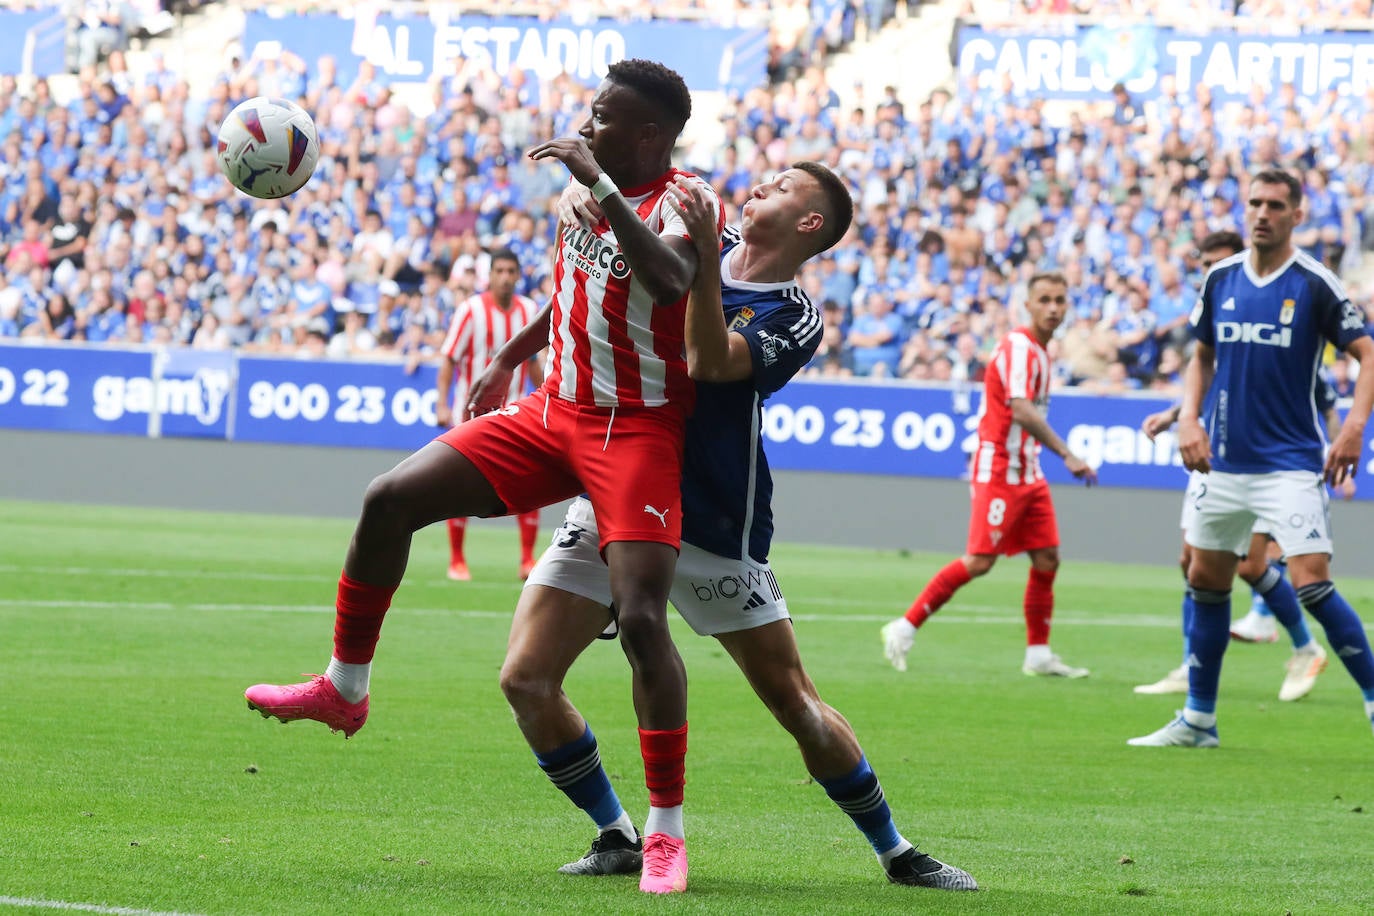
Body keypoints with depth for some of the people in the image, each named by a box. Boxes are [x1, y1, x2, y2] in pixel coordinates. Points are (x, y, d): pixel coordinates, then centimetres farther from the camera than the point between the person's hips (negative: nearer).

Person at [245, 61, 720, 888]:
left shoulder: (678, 204, -14)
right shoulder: (593, 191, 10)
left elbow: (669, 280, -38)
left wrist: (600, 186, -39)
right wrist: (511, 357, 37)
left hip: (637, 431, -8)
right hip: (556, 413, 8)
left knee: (641, 617, -19)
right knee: (391, 499, -2)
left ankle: (667, 824, -10)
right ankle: (344, 690, 14)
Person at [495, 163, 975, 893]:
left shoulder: (794, 318, -6)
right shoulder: (695, 249, 9)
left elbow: (711, 362, -23)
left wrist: (703, 255, -29)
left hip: (712, 528, -4)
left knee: (794, 702, -1)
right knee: (526, 678, -9)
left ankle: (895, 853, 16)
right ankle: (617, 839, 7)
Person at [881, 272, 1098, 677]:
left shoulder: (1039, 351, 14)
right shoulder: (1018, 347, -15)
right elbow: (1022, 411, -27)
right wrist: (1067, 455, -32)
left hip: (1027, 472, 9)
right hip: (999, 470, -9)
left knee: (1047, 559, 3)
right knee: (980, 561, -12)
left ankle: (1038, 654, 9)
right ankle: (904, 628, -5)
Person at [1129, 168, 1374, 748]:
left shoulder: (1314, 285, -9)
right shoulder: (1220, 279, 5)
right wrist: (1189, 418, 2)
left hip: (1290, 462, -6)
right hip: (1225, 460, 6)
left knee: (1311, 583, -17)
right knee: (1205, 581, 11)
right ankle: (1198, 719, 22)